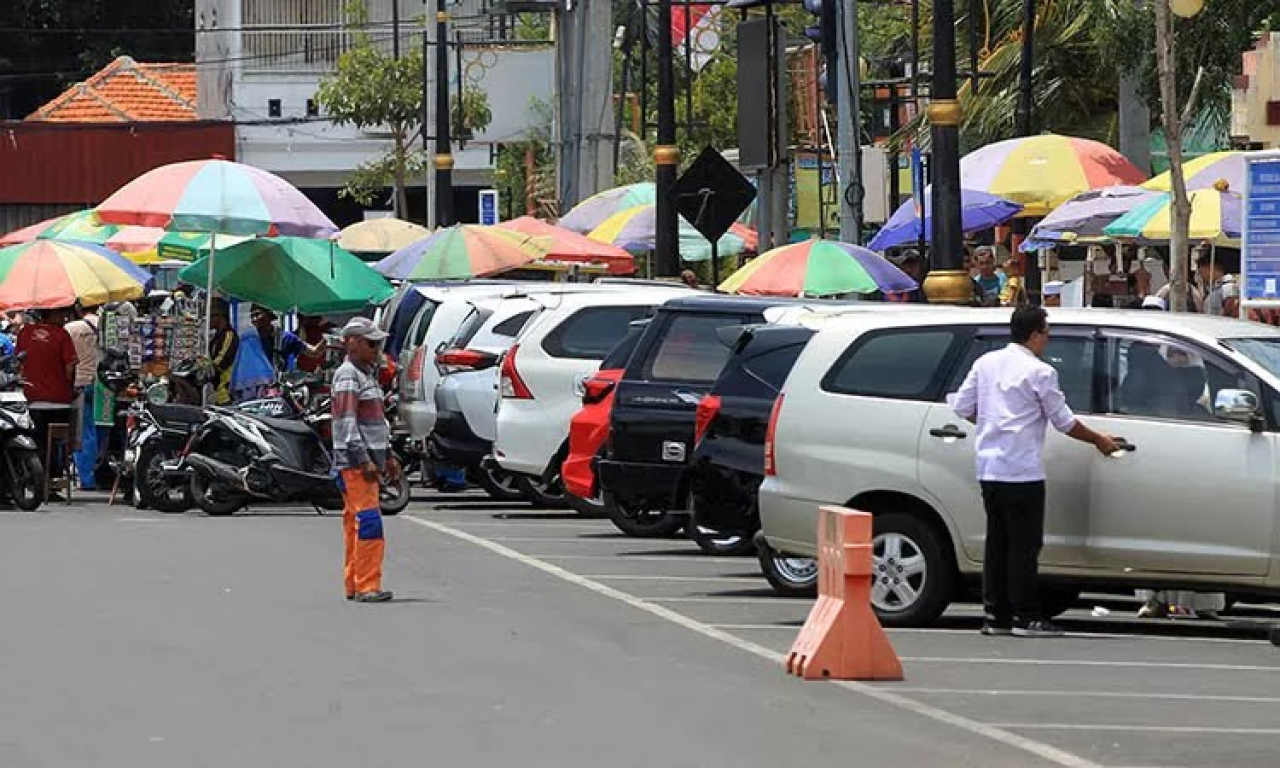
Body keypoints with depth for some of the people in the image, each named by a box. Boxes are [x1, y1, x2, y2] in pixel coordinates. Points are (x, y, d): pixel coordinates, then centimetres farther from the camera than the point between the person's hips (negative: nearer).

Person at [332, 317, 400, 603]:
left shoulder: (367, 374, 20)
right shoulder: (347, 376, -11)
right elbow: (346, 423, -18)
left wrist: (387, 456, 25)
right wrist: (364, 461, -22)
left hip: (370, 458, 10)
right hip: (356, 461, -10)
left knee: (354, 522, 12)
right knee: (368, 521, -14)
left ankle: (354, 584, 16)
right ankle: (366, 586, -16)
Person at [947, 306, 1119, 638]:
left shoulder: (986, 363, 9)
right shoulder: (1039, 372, -9)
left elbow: (962, 406, 11)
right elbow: (1064, 422, -4)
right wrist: (1098, 441, 11)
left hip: (989, 468, 7)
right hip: (1022, 471, -7)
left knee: (997, 542, 11)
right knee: (1024, 545, -3)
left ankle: (996, 615, 12)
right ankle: (1026, 617, -3)